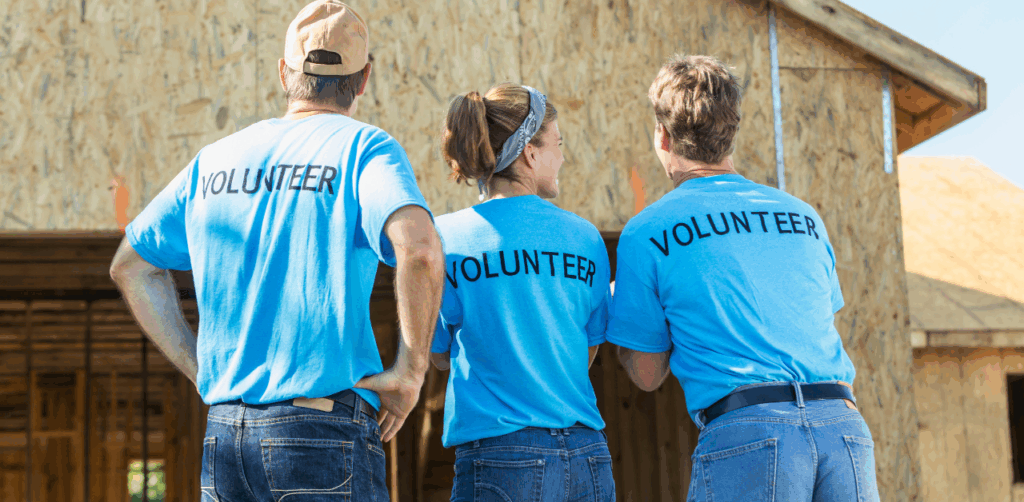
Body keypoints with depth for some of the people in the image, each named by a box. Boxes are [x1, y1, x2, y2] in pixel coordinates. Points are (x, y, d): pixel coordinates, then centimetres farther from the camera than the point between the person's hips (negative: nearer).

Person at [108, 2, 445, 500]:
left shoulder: (214, 159, 13)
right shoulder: (363, 148, -4)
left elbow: (130, 265, 23)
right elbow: (420, 249, -23)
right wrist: (410, 370, -11)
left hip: (223, 428, 6)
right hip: (325, 424, -5)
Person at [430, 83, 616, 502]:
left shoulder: (446, 236, -2)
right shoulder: (584, 237, 5)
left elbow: (439, 355, 9)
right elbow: (587, 354, 13)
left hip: (501, 461, -3)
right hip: (588, 460, 3)